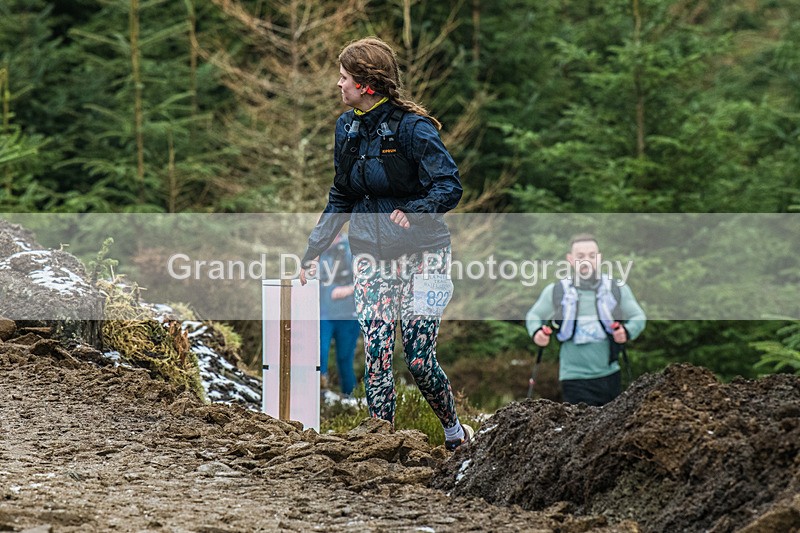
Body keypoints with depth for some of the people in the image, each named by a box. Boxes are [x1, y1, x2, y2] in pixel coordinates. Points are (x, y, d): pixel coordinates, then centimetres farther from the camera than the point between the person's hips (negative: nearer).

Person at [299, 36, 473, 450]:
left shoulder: (411, 127, -13)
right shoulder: (347, 127, 8)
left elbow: (450, 186, -17)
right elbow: (340, 199, 19)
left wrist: (413, 212, -32)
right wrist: (314, 250, 15)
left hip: (420, 253, -5)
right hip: (371, 255, 5)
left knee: (418, 357, -6)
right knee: (376, 355, -6)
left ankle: (453, 429, 20)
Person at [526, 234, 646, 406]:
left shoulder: (616, 289, 2)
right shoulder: (556, 291, 0)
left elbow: (639, 317, 7)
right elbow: (534, 316, 13)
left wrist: (627, 332, -15)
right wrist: (536, 332, -10)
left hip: (610, 374, 3)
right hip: (574, 377, -3)